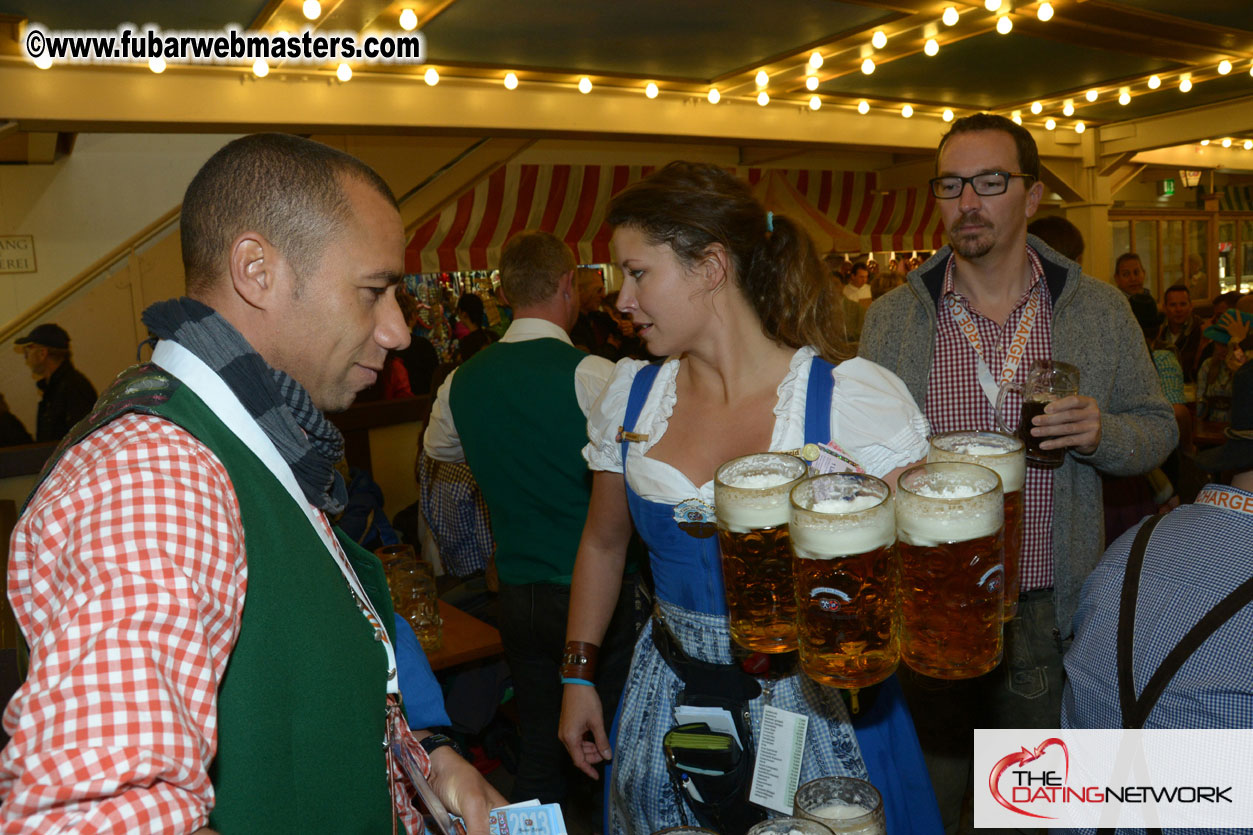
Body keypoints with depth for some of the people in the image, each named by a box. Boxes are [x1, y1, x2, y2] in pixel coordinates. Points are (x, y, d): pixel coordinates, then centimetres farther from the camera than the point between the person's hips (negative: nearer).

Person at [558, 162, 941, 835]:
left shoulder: (853, 398, -17)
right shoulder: (631, 394, -2)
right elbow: (603, 545, 10)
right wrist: (577, 675, 11)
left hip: (815, 702, -4)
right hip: (669, 700, 4)